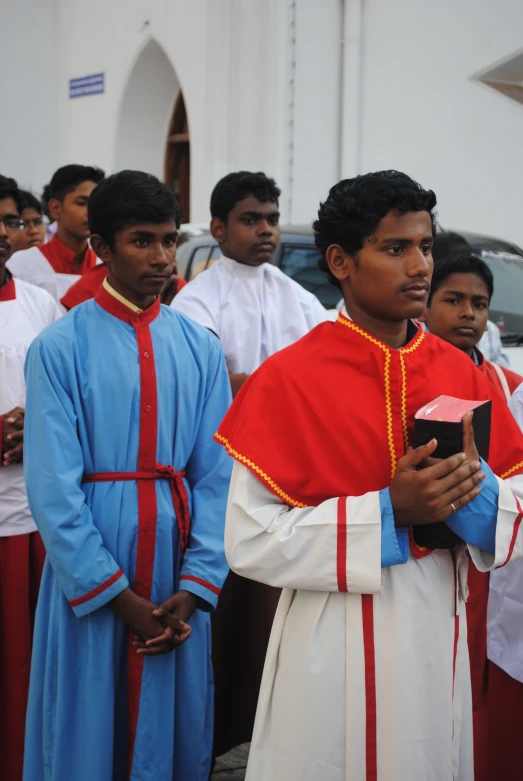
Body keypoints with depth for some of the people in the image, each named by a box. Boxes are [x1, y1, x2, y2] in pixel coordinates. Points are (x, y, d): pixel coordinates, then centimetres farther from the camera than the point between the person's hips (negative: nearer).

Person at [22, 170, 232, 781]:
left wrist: (194, 588, -8)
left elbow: (216, 475, 2)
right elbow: (52, 486, -9)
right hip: (88, 568, -3)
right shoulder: (60, 348, -6)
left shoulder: (199, 349, 4)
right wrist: (120, 597, -11)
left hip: (176, 557, 3)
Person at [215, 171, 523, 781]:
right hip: (334, 645, -4)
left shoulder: (461, 372, 2)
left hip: (441, 633, 5)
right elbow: (250, 542, -16)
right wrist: (386, 513, -23)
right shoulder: (287, 378, -12)